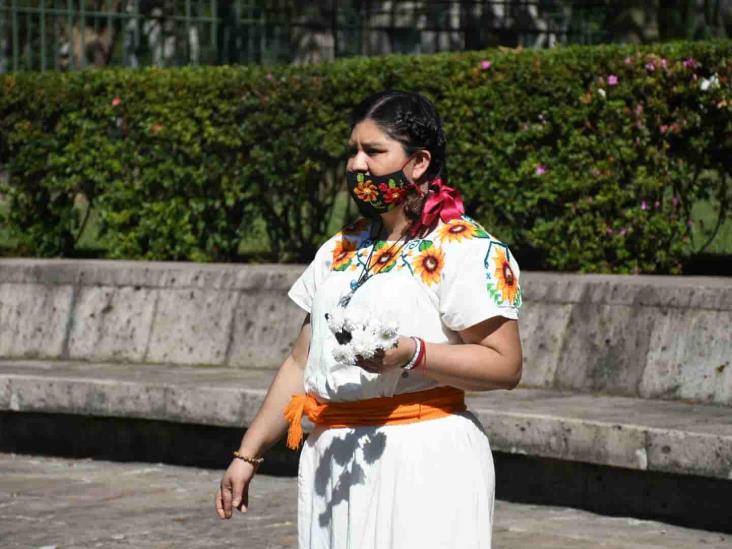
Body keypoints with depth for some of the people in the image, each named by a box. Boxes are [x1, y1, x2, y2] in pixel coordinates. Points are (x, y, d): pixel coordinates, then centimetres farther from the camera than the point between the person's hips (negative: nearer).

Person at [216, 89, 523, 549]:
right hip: (333, 460, 7)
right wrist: (248, 455, 15)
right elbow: (302, 364, 19)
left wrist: (411, 353, -24)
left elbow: (505, 365, -13)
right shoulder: (340, 251, 17)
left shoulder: (466, 251, -5)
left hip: (423, 460, -6)